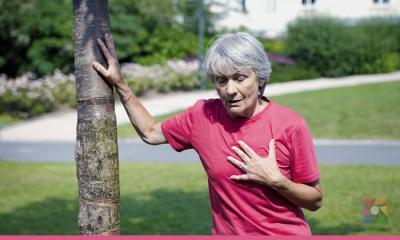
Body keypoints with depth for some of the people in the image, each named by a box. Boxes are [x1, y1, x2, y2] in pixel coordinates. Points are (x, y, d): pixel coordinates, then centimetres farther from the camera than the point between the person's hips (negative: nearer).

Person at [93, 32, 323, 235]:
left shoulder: (290, 124, -15)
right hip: (226, 231, 3)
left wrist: (275, 180, -23)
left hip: (285, 232, -3)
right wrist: (120, 84, 4)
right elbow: (150, 133, 11)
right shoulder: (204, 115, -6)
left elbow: (315, 200, -7)